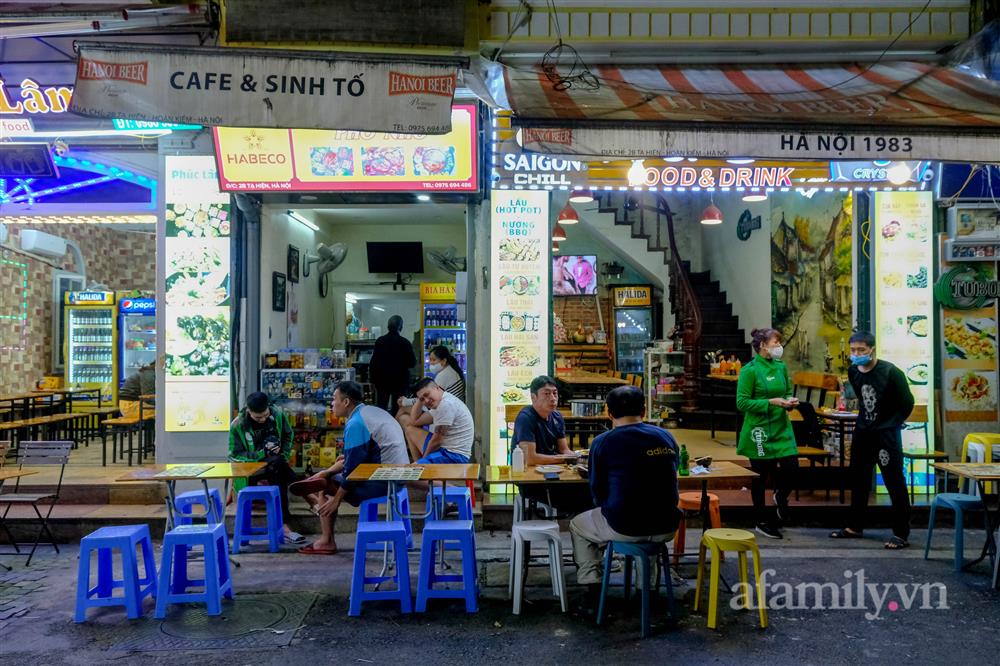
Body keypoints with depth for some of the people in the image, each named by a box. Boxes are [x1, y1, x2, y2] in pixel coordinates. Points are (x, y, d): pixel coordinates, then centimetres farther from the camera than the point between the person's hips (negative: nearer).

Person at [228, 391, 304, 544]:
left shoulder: (278, 415, -6)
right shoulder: (237, 426, -15)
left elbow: (288, 436, 12)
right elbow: (235, 455, -13)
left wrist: (284, 457, -2)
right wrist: (262, 453, -24)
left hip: (275, 465, 4)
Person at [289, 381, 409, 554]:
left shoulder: (355, 424, -16)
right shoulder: (371, 411, 13)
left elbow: (351, 468, -16)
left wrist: (336, 500, -6)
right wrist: (326, 472, 18)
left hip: (383, 481, -10)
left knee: (326, 485, 2)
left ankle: (326, 542, 8)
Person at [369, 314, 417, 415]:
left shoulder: (379, 341, -4)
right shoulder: (405, 343, -11)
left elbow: (373, 363, -2)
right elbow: (412, 363, -6)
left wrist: (373, 379, 7)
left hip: (382, 380, 2)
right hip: (400, 381, -2)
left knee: (381, 408, 10)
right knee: (397, 408, 3)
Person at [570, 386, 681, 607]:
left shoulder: (602, 442, -8)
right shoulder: (666, 437, 5)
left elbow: (598, 491, 1)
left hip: (624, 529, -4)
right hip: (666, 528, 4)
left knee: (578, 526, 25)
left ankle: (594, 591, 19)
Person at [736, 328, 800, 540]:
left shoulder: (781, 367, 6)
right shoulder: (749, 370, -12)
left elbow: (788, 392, 18)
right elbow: (742, 402, -14)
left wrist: (790, 401, -4)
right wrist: (770, 402, -20)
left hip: (781, 428, 5)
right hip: (759, 430, -5)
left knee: (792, 469, -4)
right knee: (760, 477, 7)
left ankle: (781, 495, 31)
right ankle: (762, 522, 23)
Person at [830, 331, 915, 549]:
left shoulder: (890, 372, -16)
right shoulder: (853, 371, 2)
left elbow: (907, 403, -9)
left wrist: (892, 424, -5)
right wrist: (865, 418, 13)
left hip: (886, 433, -7)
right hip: (863, 431, 7)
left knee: (895, 483, -2)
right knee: (858, 479, 13)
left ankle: (901, 533, 7)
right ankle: (855, 527, 25)